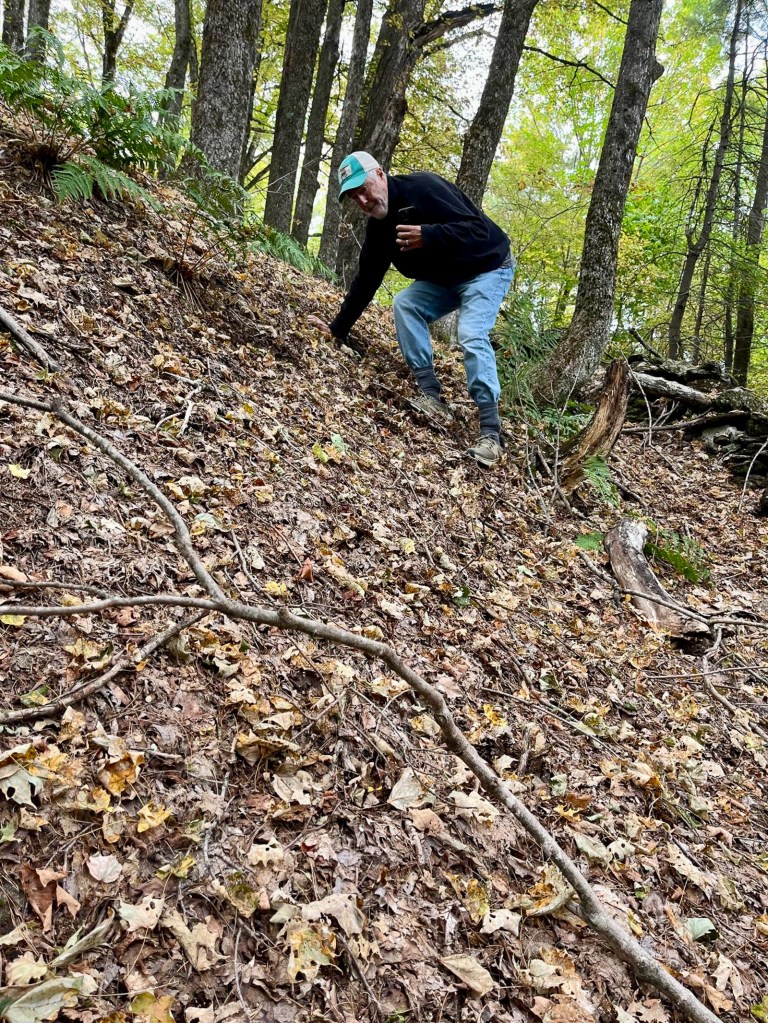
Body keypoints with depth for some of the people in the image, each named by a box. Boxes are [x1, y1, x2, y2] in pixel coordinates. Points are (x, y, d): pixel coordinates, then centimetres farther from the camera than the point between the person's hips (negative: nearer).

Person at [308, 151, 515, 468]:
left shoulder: (423, 188, -26)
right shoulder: (378, 226, -2)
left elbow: (477, 230, -33)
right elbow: (365, 281, 5)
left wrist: (427, 235, -47)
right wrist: (338, 328, 4)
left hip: (487, 267, -8)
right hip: (445, 277, 8)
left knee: (472, 337, -26)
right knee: (405, 304, -13)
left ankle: (491, 433, -26)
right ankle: (431, 395, -13)